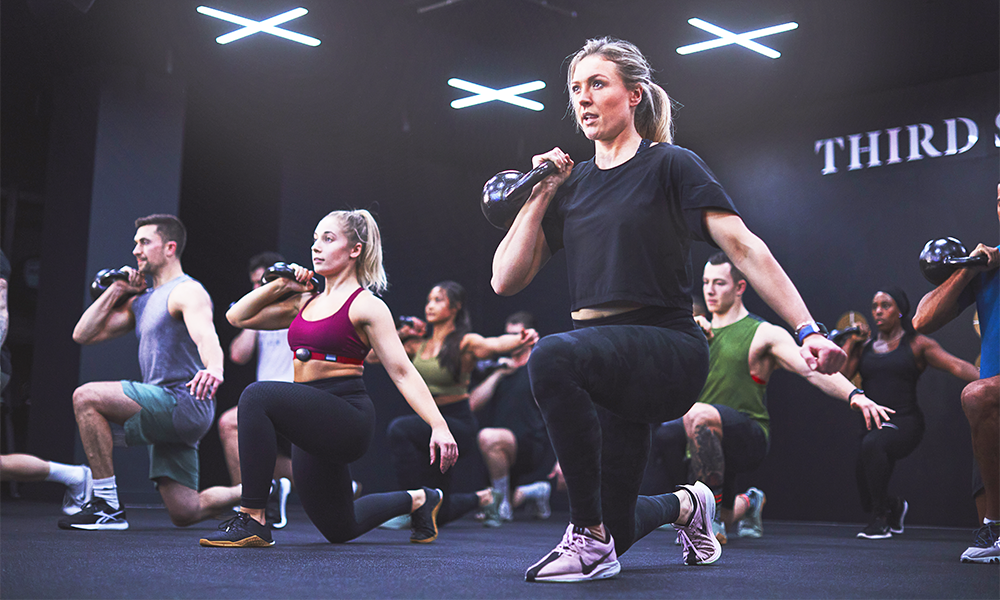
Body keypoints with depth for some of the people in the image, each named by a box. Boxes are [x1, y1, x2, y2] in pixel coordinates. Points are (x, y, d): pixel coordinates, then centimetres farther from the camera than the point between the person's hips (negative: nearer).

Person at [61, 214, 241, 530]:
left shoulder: (187, 292, -8)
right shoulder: (142, 301, 20)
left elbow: (205, 335, -31)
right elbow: (82, 335, 18)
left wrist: (214, 369, -52)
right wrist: (116, 291, 12)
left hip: (185, 402, -9)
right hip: (167, 411, 9)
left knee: (87, 397, -20)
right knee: (185, 513, 9)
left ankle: (108, 505, -17)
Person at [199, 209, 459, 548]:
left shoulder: (365, 305, -5)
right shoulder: (306, 301, 15)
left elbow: (402, 372, -11)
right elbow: (237, 317, 19)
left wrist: (439, 426, -20)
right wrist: (280, 286, 9)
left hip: (347, 417, -8)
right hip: (312, 425, 8)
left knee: (258, 396, -30)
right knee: (340, 529, 19)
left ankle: (253, 520, -23)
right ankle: (417, 500, 42)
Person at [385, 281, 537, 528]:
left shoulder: (465, 343, -12)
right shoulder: (418, 344, 4)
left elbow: (496, 344, -34)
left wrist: (520, 339, -54)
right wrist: (400, 335, -3)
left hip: (458, 424, -7)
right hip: (428, 420, 7)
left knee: (399, 429, -34)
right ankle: (481, 499, 42)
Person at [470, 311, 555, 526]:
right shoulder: (501, 369, 20)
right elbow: (473, 404, 6)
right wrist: (498, 374, -1)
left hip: (532, 448, -7)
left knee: (488, 437, -36)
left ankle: (502, 503, -19)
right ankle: (535, 492, 26)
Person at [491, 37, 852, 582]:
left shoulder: (670, 165, -1)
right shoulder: (571, 184, 13)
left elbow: (744, 248, -11)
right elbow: (506, 280, 8)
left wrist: (807, 330, -22)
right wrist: (540, 195, 1)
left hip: (666, 350, -6)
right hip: (604, 361, 6)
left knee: (550, 357, -37)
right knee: (613, 530, 10)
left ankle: (590, 538, -24)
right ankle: (685, 504, 44)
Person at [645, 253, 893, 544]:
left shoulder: (764, 334, -3)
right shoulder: (698, 329, 16)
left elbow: (811, 369, -16)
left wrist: (855, 395, -34)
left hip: (749, 437, -8)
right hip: (709, 440, 8)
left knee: (698, 415, -33)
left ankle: (712, 517, -20)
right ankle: (749, 503, 33)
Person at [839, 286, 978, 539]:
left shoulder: (917, 345, 3)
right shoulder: (864, 347, 13)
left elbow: (956, 366, -8)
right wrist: (851, 341, 3)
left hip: (904, 423, -5)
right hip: (873, 425, 5)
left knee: (872, 443, -40)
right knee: (868, 501, 8)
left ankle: (881, 519, -26)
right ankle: (896, 507, 48)